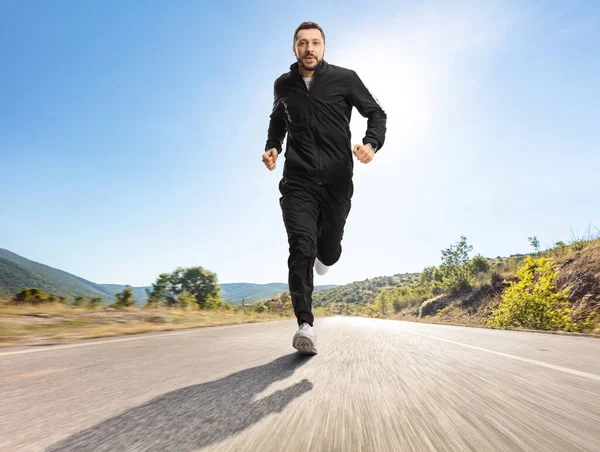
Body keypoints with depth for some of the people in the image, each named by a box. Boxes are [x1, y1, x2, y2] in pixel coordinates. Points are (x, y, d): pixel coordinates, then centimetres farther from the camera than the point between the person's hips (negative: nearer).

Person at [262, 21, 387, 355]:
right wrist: (273, 147, 8)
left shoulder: (345, 79, 4)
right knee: (301, 249, -16)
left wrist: (372, 143, -12)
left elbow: (376, 113, 9)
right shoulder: (283, 85, 11)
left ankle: (325, 254, 50)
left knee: (329, 250, 9)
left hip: (337, 181, 0)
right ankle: (306, 325, -9)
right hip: (298, 181, 1)